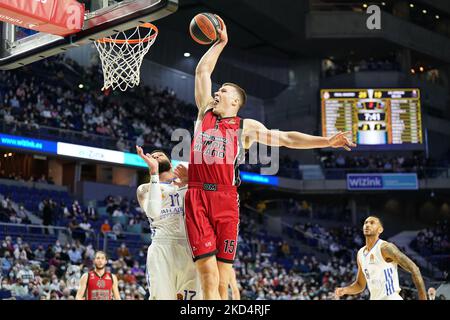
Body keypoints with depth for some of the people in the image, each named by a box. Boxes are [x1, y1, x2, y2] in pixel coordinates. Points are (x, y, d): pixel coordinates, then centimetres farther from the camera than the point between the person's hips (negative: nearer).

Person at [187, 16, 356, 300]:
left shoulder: (247, 127, 14)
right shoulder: (205, 113, 18)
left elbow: (286, 139, 10)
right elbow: (203, 71, 23)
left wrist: (327, 142, 4)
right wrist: (220, 43, 27)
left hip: (226, 200, 0)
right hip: (197, 197, 0)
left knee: (223, 281, 0)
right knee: (209, 278, -9)